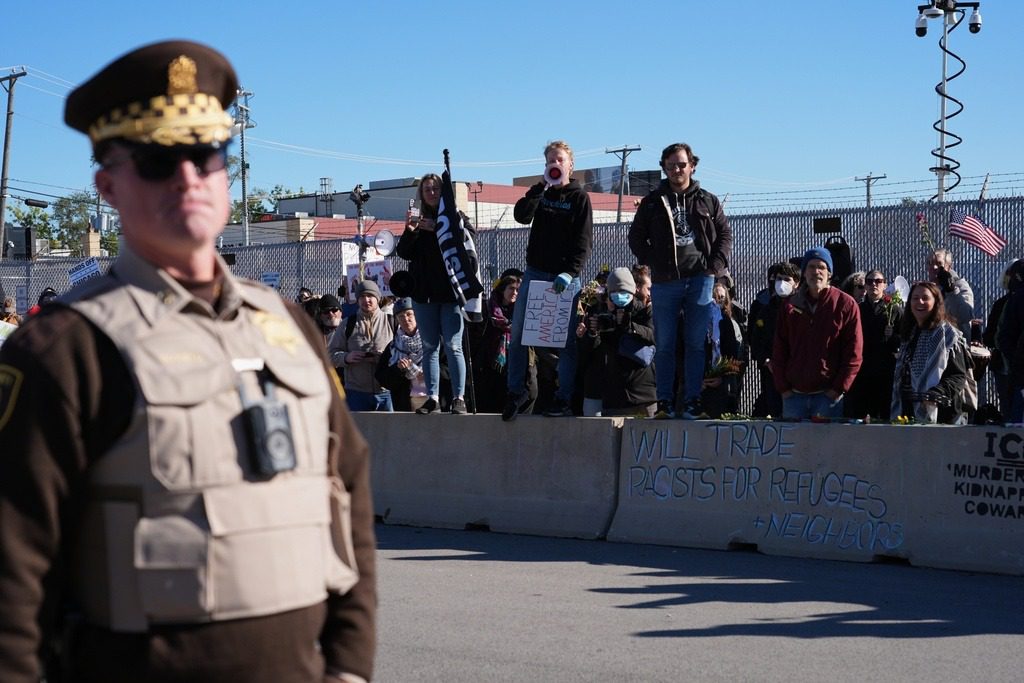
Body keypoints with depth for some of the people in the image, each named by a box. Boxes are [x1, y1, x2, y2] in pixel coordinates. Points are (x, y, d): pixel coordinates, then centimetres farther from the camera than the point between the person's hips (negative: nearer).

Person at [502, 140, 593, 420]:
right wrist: (543, 186, -11)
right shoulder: (540, 193, 12)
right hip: (535, 271, 4)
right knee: (517, 332, -2)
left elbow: (584, 242, -6)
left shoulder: (579, 197, 0)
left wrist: (570, 272, -18)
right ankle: (516, 392, 7)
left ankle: (564, 399, 3)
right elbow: (521, 215, -7)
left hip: (565, 277, -4)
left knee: (565, 339, -1)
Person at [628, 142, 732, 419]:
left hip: (700, 279, 0)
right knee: (665, 345, 1)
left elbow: (725, 235, 12)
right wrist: (653, 263, 1)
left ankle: (693, 402, 4)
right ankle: (665, 403, 4)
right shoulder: (653, 202, 8)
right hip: (665, 282, 0)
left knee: (696, 344, 0)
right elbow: (636, 238, 12)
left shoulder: (707, 201, 10)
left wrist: (715, 267, -1)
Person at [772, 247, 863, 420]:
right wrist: (783, 388, 1)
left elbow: (854, 352, -3)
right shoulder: (790, 305, 11)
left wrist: (838, 389, -9)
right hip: (793, 395, 3)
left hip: (828, 395, -3)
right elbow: (779, 350, 11)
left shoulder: (846, 304, 0)